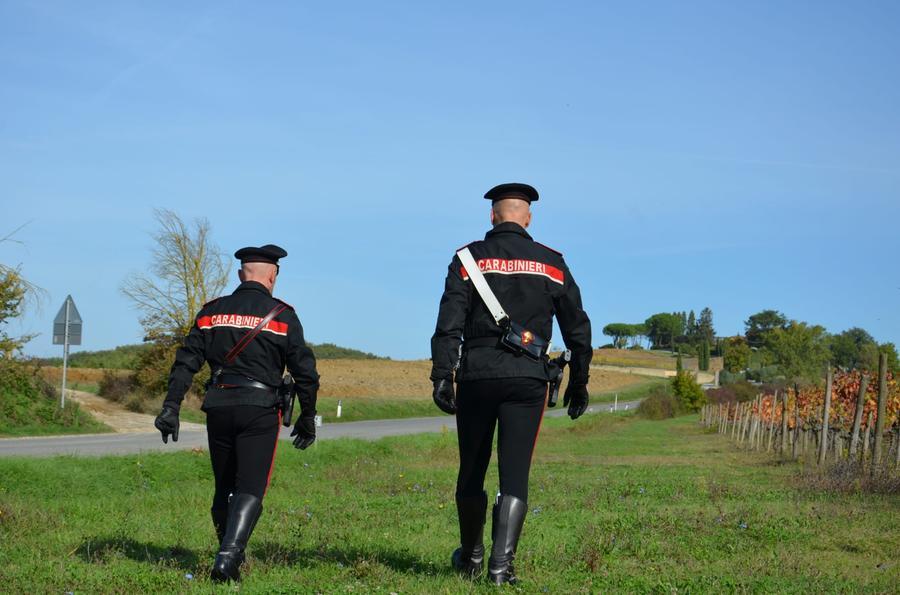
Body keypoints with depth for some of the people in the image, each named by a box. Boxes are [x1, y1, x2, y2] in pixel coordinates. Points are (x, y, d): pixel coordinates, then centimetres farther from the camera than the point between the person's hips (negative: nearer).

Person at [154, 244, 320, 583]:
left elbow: (186, 362, 3)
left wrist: (171, 407, 3)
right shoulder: (282, 316, 0)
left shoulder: (212, 312, 9)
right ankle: (228, 557, -21)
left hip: (218, 407, 4)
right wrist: (307, 419, 11)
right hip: (260, 409, -4)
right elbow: (305, 371, 1)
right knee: (250, 490, -5)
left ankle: (229, 554, 27)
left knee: (224, 488, 17)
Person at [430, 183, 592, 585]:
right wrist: (578, 382, 18)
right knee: (514, 474, 1)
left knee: (472, 471, 14)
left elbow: (449, 321, -8)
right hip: (528, 378, 0)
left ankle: (470, 558, 29)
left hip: (477, 375, 0)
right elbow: (577, 327, 10)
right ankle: (501, 564, -10)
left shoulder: (470, 258, 2)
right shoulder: (552, 264, 7)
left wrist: (441, 375, -11)